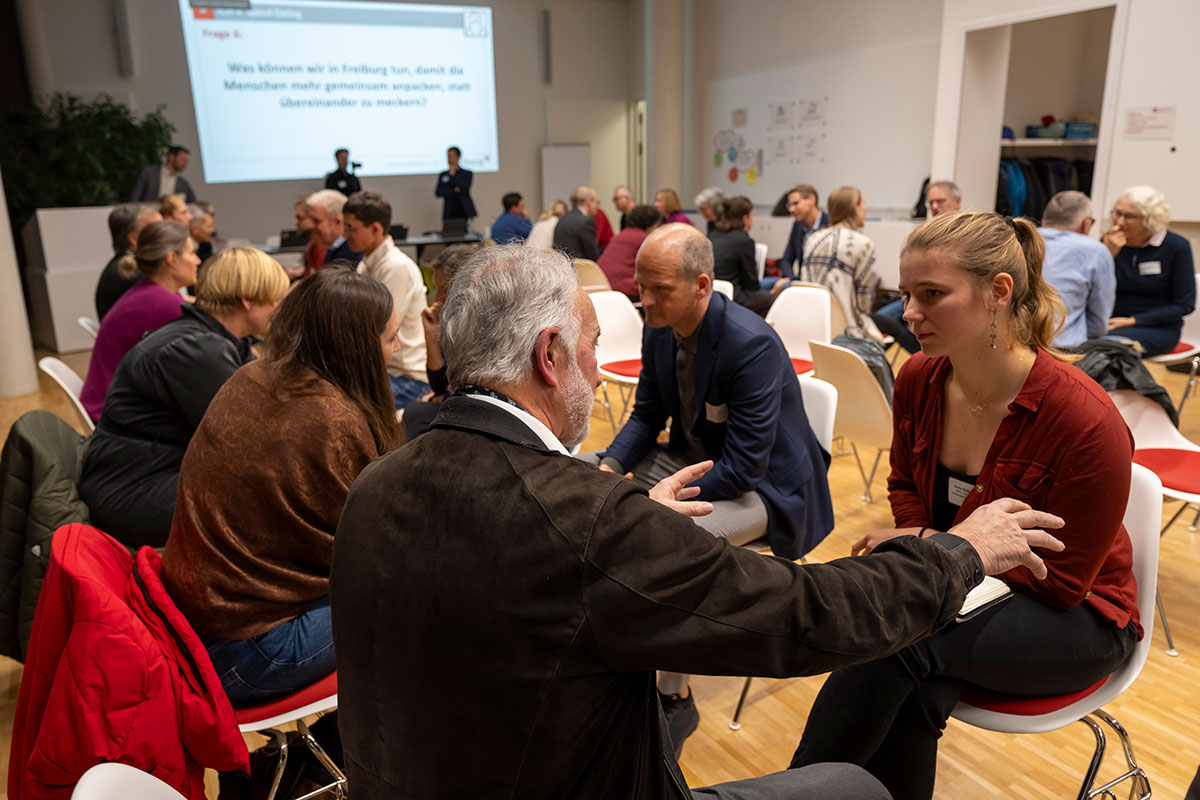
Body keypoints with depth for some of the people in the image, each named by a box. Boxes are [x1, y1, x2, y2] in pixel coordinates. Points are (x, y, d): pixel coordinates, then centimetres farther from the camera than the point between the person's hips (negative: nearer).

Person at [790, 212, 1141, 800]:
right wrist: (916, 547, -10)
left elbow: (1061, 581, -15)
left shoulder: (1086, 420, -24)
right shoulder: (918, 381, -7)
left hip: (1074, 618, -4)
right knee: (916, 696, -31)